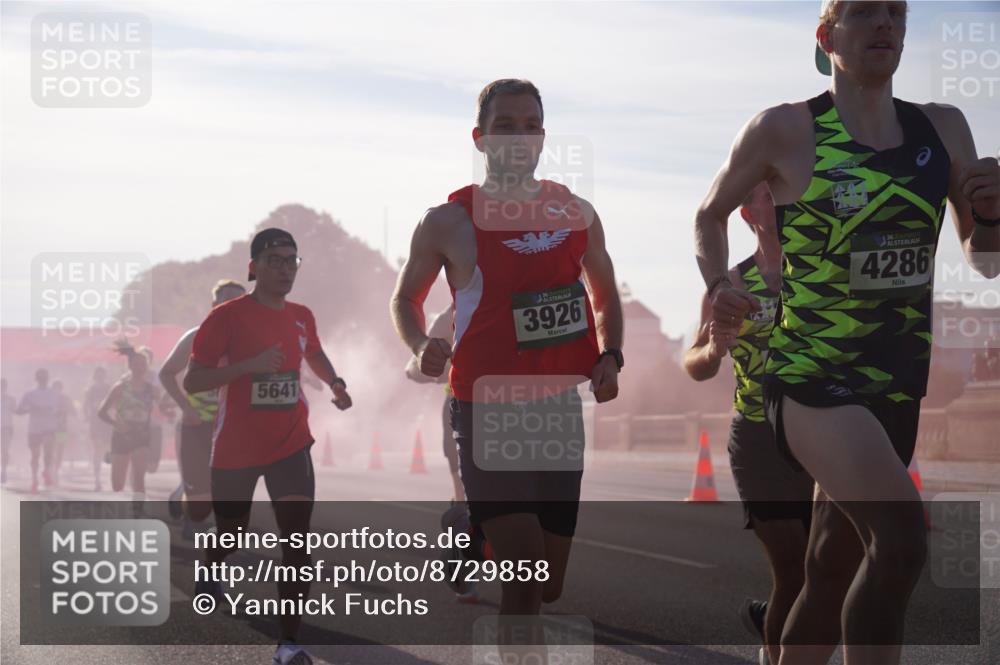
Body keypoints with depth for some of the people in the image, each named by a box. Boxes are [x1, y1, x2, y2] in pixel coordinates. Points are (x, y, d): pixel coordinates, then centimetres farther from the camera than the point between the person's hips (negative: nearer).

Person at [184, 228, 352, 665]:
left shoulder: (302, 317, 3)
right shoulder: (227, 316, -13)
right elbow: (192, 382, -18)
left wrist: (334, 384, 5)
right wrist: (250, 364, -29)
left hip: (290, 446, 3)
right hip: (236, 449, -3)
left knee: (297, 541, -13)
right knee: (231, 533, 16)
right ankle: (208, 574, 52)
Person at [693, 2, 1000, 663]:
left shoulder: (944, 129, 5)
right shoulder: (784, 130, -6)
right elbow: (711, 213, 11)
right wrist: (718, 285, -7)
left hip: (898, 384, 5)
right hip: (811, 377, -5)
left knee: (832, 572, 15)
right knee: (901, 538, -27)